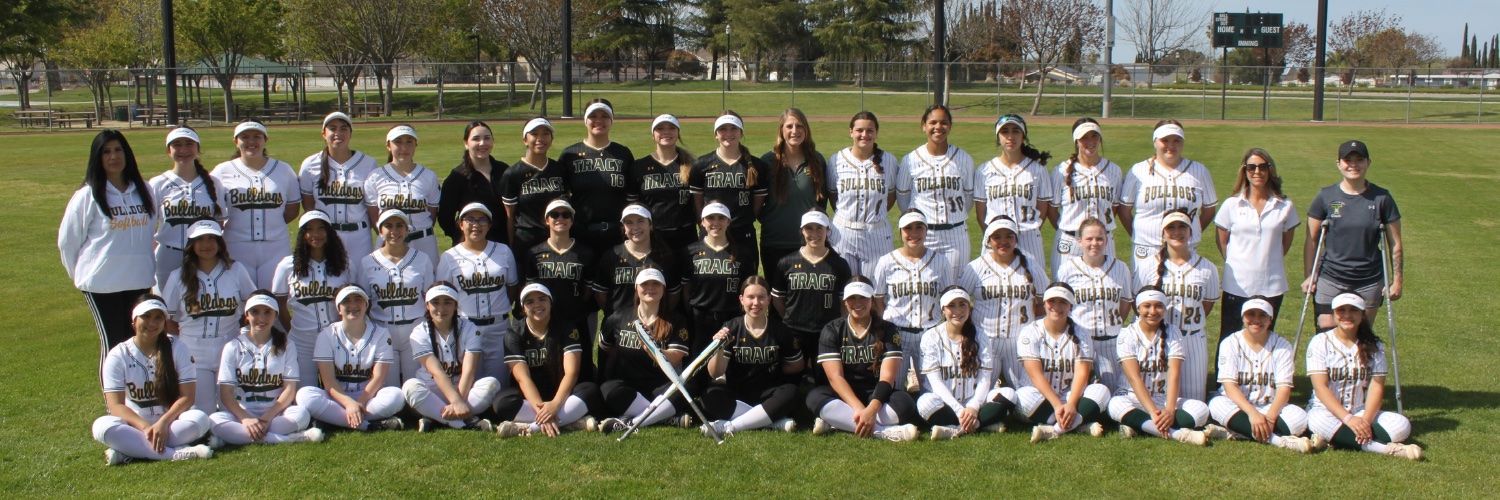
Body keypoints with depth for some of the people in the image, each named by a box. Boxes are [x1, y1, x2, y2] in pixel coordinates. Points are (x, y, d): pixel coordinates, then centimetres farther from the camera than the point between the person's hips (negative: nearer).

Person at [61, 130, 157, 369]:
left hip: (140, 280, 4)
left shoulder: (143, 190, 6)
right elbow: (67, 241, 0)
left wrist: (149, 268, 11)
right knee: (113, 343, 1)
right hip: (102, 284, -4)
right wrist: (81, 274, 6)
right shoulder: (88, 196, -6)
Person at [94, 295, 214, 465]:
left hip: (171, 423, 0)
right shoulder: (118, 355, 0)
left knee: (200, 419, -31)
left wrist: (163, 423, -23)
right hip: (136, 424, 0)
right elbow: (116, 405, -9)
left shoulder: (177, 348, 0)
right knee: (102, 426, -31)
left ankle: (129, 451, -31)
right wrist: (145, 428, -25)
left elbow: (187, 397, -6)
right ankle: (175, 453, -39)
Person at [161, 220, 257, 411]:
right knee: (202, 414, -4)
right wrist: (187, 338, 0)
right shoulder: (178, 277, 2)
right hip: (194, 356, 0)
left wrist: (240, 326, 2)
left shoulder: (236, 270, 3)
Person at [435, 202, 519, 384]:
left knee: (498, 382, 3)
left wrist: (501, 308, 4)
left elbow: (512, 287, 15)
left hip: (499, 327, 1)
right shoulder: (450, 257, 3)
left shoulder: (503, 251, 8)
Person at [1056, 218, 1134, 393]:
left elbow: (1126, 303, 13)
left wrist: (1113, 327, 4)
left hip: (1111, 340, 2)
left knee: (1115, 389, 1)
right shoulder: (1068, 269, -1)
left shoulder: (1120, 268, 5)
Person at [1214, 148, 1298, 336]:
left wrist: (1269, 261, 9)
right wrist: (1235, 264, 5)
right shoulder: (1232, 205, 0)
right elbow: (1222, 241, 9)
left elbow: (1286, 242, 13)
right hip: (1236, 286, -1)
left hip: (1271, 287, 1)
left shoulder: (1285, 206, 1)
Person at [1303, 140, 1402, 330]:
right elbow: (1311, 240, 3)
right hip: (1330, 281, 0)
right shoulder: (1325, 197, -1)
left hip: (1369, 283, 0)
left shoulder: (1381, 198, -2)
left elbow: (1395, 244, 3)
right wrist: (1308, 276, -1)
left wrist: (1397, 280, 0)